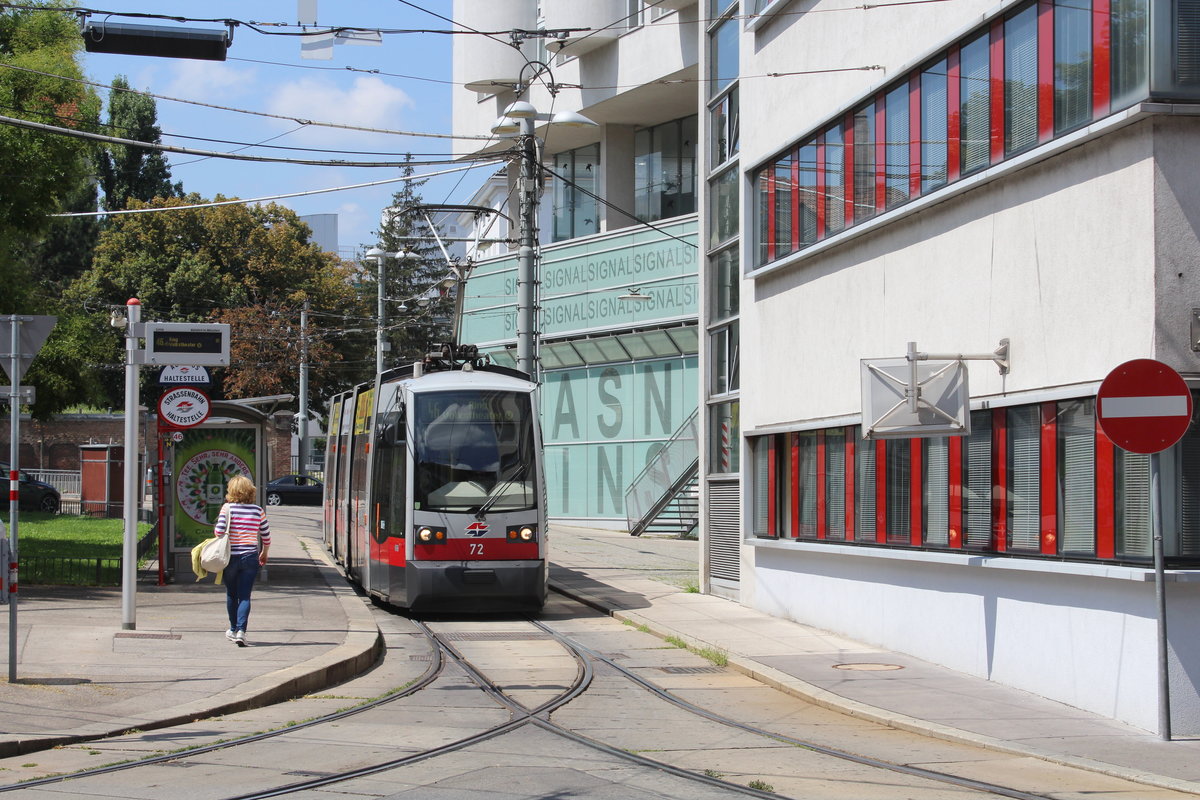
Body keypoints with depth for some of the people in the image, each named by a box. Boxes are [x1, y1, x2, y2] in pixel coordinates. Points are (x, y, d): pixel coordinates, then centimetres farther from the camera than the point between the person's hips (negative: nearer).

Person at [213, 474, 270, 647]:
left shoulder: (227, 508, -5)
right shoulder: (258, 511, 1)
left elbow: (219, 531, -12)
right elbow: (266, 535, 6)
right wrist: (264, 553, 22)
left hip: (231, 556, -1)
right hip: (250, 557, 1)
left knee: (231, 594, 16)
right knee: (245, 596, 0)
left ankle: (234, 630, 29)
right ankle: (241, 630, -16)